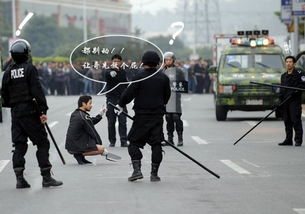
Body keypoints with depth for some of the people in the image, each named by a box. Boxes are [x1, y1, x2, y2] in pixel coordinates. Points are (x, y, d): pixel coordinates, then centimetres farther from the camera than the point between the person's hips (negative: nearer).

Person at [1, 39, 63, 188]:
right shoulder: (29, 69, -7)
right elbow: (37, 90, -14)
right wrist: (43, 110, -14)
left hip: (15, 113, 6)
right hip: (30, 111, -6)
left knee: (19, 145, 9)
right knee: (42, 143, 0)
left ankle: (19, 179, 4)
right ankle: (46, 177, -4)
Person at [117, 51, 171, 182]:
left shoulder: (139, 77, -9)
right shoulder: (164, 78, 3)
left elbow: (129, 93, -10)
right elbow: (167, 96, 12)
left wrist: (121, 105, 5)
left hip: (141, 116, -3)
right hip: (158, 115, 3)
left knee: (134, 142, 6)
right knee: (156, 144, 7)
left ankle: (137, 170, -6)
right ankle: (154, 174, 7)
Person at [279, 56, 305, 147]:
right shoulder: (283, 76, 20)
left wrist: (293, 91, -20)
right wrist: (280, 99, 14)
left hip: (295, 101, -7)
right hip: (285, 102, 7)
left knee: (296, 120, -9)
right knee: (287, 121, 9)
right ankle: (288, 140, 15)